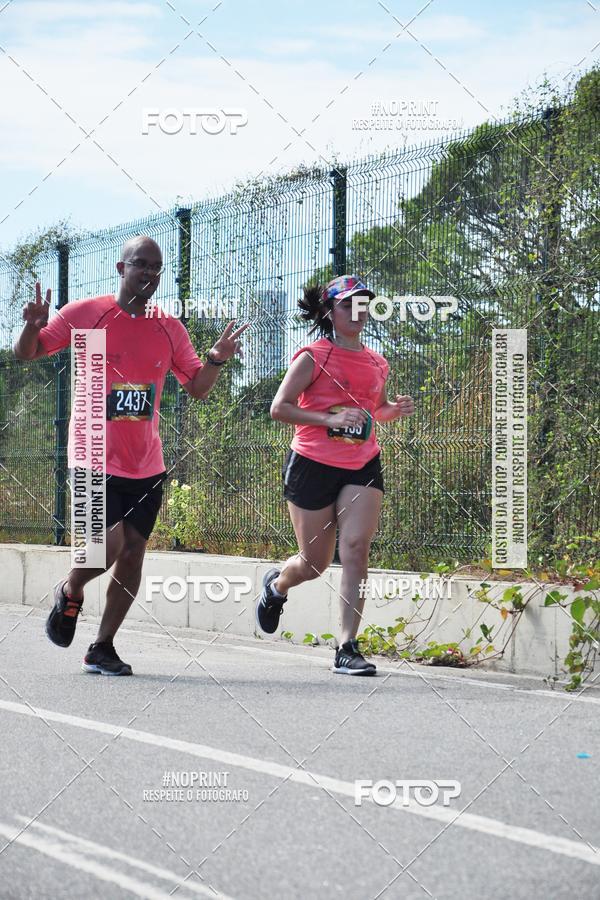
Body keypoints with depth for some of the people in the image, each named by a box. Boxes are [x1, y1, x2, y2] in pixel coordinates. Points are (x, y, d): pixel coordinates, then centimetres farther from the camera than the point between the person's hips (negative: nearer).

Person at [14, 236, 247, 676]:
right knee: (110, 542, -18)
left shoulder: (169, 328, 7)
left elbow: (196, 387, 13)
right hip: (97, 455, -4)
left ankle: (102, 648, 16)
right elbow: (27, 353, 2)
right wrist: (33, 326, -20)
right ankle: (70, 592, 15)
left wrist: (217, 359, -7)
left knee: (133, 553, 3)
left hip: (147, 465, 4)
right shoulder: (86, 314, -4)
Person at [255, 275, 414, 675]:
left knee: (356, 551, -13)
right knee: (315, 563, 5)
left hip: (363, 466, 4)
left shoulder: (377, 363, 11)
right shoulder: (314, 357, -6)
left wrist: (396, 410, 4)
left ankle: (348, 648, -13)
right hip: (313, 465, -4)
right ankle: (276, 585, 42)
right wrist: (330, 419, -21)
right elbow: (279, 407, -10)